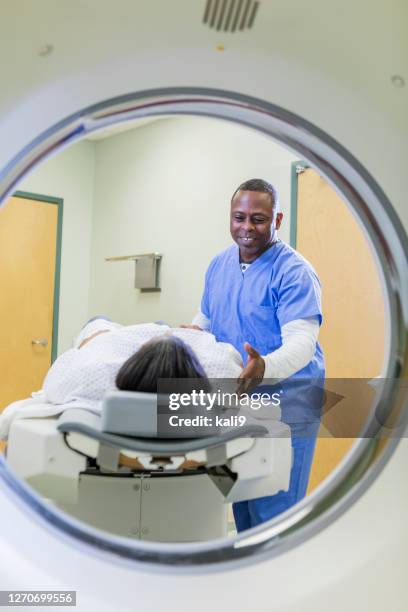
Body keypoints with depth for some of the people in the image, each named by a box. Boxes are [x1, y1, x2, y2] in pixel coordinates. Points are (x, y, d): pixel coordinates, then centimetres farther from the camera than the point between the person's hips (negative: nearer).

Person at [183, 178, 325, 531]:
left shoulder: (294, 272, -16)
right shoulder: (218, 265, 7)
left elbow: (301, 342, -27)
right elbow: (206, 319, 19)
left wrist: (265, 369, -47)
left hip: (284, 411, -7)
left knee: (273, 515, -1)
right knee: (240, 504, 18)